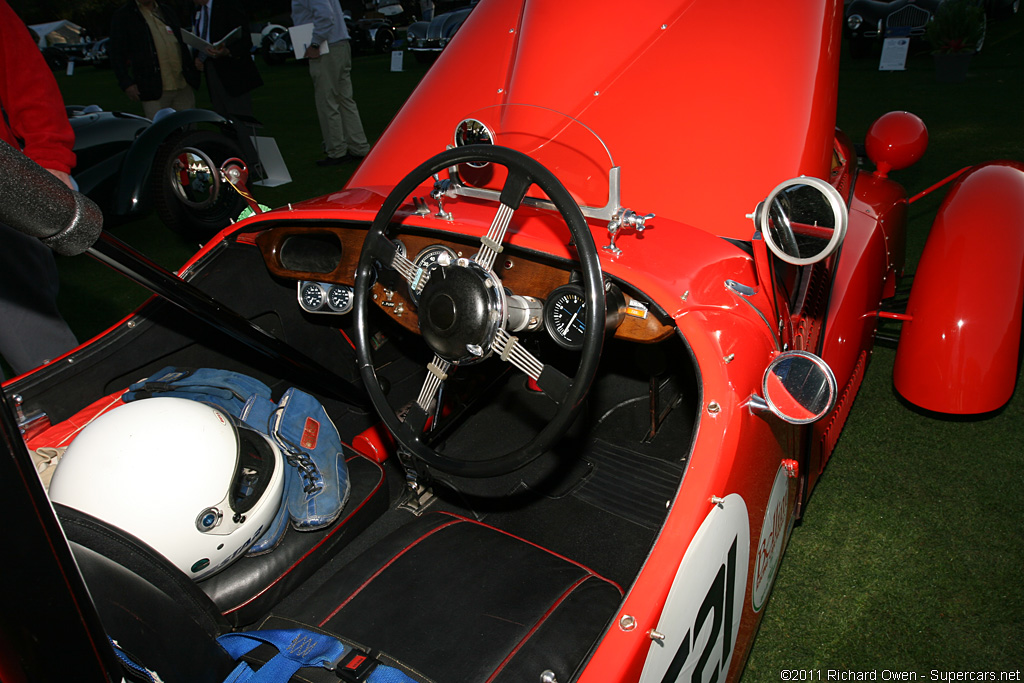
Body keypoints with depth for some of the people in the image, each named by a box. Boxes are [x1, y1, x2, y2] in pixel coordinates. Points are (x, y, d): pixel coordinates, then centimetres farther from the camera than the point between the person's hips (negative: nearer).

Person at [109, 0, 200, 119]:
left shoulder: (168, 10, 19)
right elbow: (116, 54, 1)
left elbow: (183, 43, 25)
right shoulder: (122, 15, 4)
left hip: (184, 87, 4)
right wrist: (126, 83, -10)